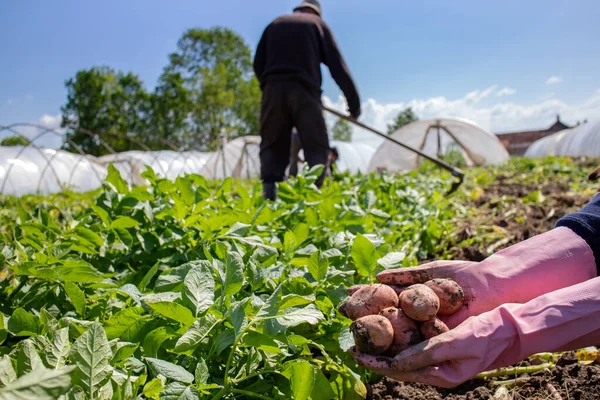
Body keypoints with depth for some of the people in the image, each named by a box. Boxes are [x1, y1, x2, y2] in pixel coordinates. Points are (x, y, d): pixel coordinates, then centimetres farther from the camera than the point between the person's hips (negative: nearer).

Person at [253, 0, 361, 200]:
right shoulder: (317, 23, 17)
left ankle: (269, 197, -7)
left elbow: (258, 63, 16)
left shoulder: (274, 24, 25)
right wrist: (353, 100, 8)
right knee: (316, 147, 1)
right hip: (304, 91, -2)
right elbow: (337, 65, 9)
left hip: (273, 90, 3)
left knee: (272, 146, 5)